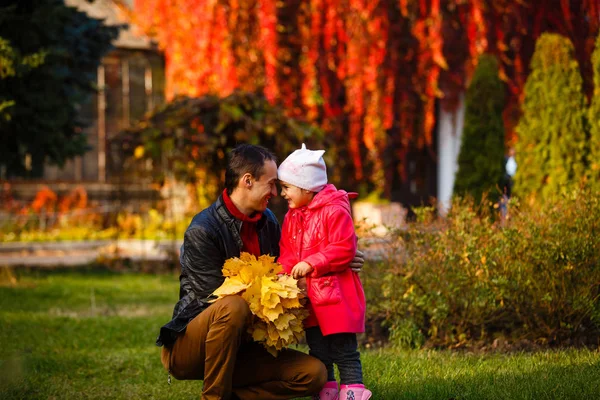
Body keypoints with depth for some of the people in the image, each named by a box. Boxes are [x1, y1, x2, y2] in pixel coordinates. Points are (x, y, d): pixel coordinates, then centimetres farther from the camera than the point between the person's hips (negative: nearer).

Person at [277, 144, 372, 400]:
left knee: (345, 352, -4)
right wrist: (284, 274, -7)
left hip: (336, 295, -8)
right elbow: (287, 254, 13)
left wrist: (312, 263, -23)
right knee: (318, 353, 13)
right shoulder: (291, 217, 11)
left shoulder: (335, 211, -13)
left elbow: (345, 249, -19)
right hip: (308, 297, 8)